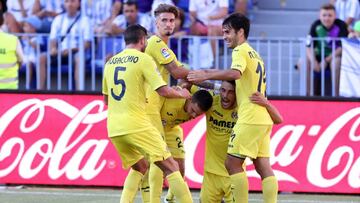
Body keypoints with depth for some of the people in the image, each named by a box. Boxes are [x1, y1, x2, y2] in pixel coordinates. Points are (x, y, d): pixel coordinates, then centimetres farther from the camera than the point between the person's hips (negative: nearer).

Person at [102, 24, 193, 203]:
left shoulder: (110, 62, 14)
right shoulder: (143, 59, -4)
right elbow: (163, 90, -10)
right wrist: (181, 94, 10)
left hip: (113, 128, 7)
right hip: (136, 124, -7)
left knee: (140, 167, 24)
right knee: (170, 167, -3)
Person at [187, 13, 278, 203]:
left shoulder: (240, 50, -6)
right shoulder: (254, 53, 22)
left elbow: (235, 73, -26)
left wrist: (207, 75, -22)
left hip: (249, 119, -9)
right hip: (263, 119, 9)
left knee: (232, 164, -5)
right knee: (263, 166, 4)